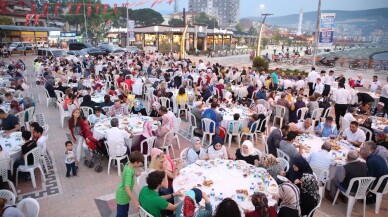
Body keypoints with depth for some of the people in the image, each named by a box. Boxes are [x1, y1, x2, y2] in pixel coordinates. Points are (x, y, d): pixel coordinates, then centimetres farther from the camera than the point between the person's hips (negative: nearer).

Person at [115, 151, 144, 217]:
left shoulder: (129, 164, -10)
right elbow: (127, 188, -39)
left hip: (125, 194, 9)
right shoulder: (129, 171, -34)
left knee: (125, 211, 27)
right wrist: (135, 201, -40)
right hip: (123, 195, -9)